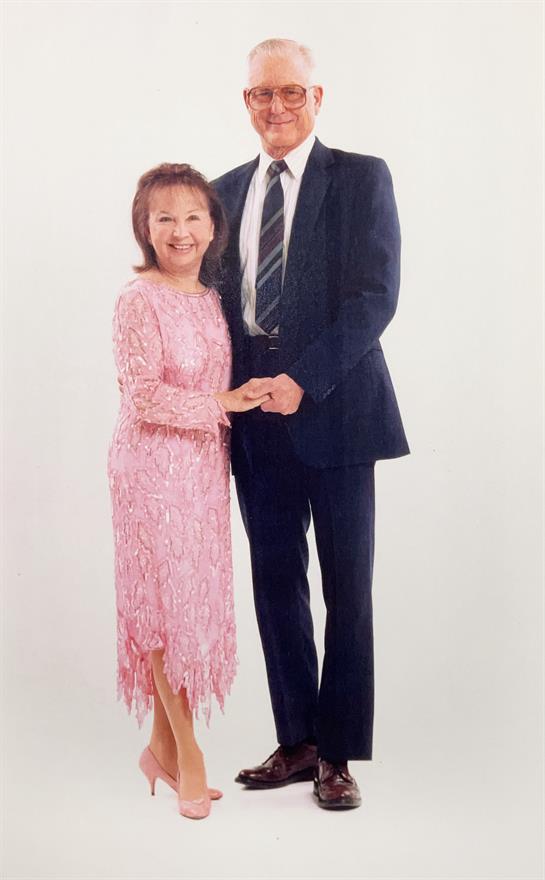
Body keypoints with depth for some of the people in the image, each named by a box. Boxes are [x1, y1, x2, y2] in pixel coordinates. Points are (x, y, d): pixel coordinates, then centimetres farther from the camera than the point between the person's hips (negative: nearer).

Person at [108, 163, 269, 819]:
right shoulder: (138, 301, -13)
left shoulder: (210, 298, 10)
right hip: (154, 466, -7)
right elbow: (145, 397, -18)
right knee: (165, 598, 0)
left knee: (192, 598, 10)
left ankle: (163, 746, 24)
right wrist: (223, 404, -15)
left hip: (204, 463, 7)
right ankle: (184, 752, 14)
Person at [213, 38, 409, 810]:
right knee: (276, 581, 8)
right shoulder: (227, 192, 14)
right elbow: (218, 298, 14)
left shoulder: (361, 179, 0)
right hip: (256, 416, 4)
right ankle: (297, 742, 22)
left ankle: (338, 755, 15)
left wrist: (303, 381, -18)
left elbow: (377, 293, -10)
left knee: (346, 589, 2)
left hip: (334, 411, -4)